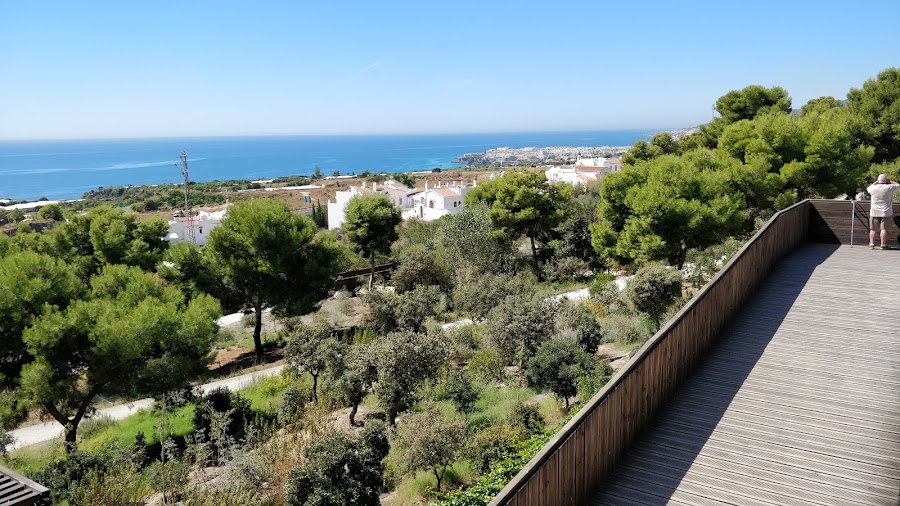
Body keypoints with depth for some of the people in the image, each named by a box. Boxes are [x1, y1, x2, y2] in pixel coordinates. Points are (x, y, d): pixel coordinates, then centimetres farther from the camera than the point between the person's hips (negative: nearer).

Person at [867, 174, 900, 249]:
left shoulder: (873, 188, -6)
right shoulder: (889, 188, -10)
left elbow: (868, 188, 18)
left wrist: (876, 182, 19)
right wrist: (890, 181, 14)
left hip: (874, 212, 2)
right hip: (886, 212, -1)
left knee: (873, 229, 7)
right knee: (884, 229, 0)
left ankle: (871, 244, 7)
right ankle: (883, 245, 2)